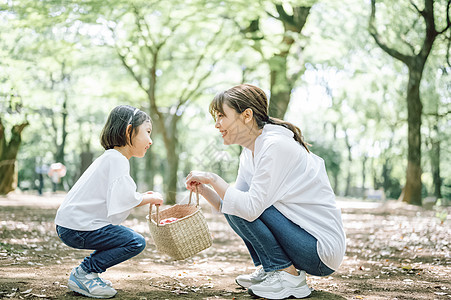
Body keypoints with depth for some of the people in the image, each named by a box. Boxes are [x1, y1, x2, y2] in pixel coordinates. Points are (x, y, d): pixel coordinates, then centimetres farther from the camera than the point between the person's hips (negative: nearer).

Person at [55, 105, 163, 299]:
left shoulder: (111, 157, 19)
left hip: (72, 221, 10)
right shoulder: (117, 159, -13)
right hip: (76, 228, -10)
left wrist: (143, 198, 10)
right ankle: (83, 273, -6)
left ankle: (87, 274, 16)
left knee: (128, 237, 20)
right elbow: (122, 199, -24)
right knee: (136, 243, -14)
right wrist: (149, 198, -8)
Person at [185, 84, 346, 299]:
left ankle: (289, 277, -9)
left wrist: (213, 179, -20)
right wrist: (204, 190, -8)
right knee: (237, 206, 7)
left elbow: (251, 207, -28)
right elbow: (228, 206, 9)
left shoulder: (274, 146, -20)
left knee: (246, 206, -19)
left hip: (322, 251, -9)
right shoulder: (250, 152, 9)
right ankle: (269, 270, 12)